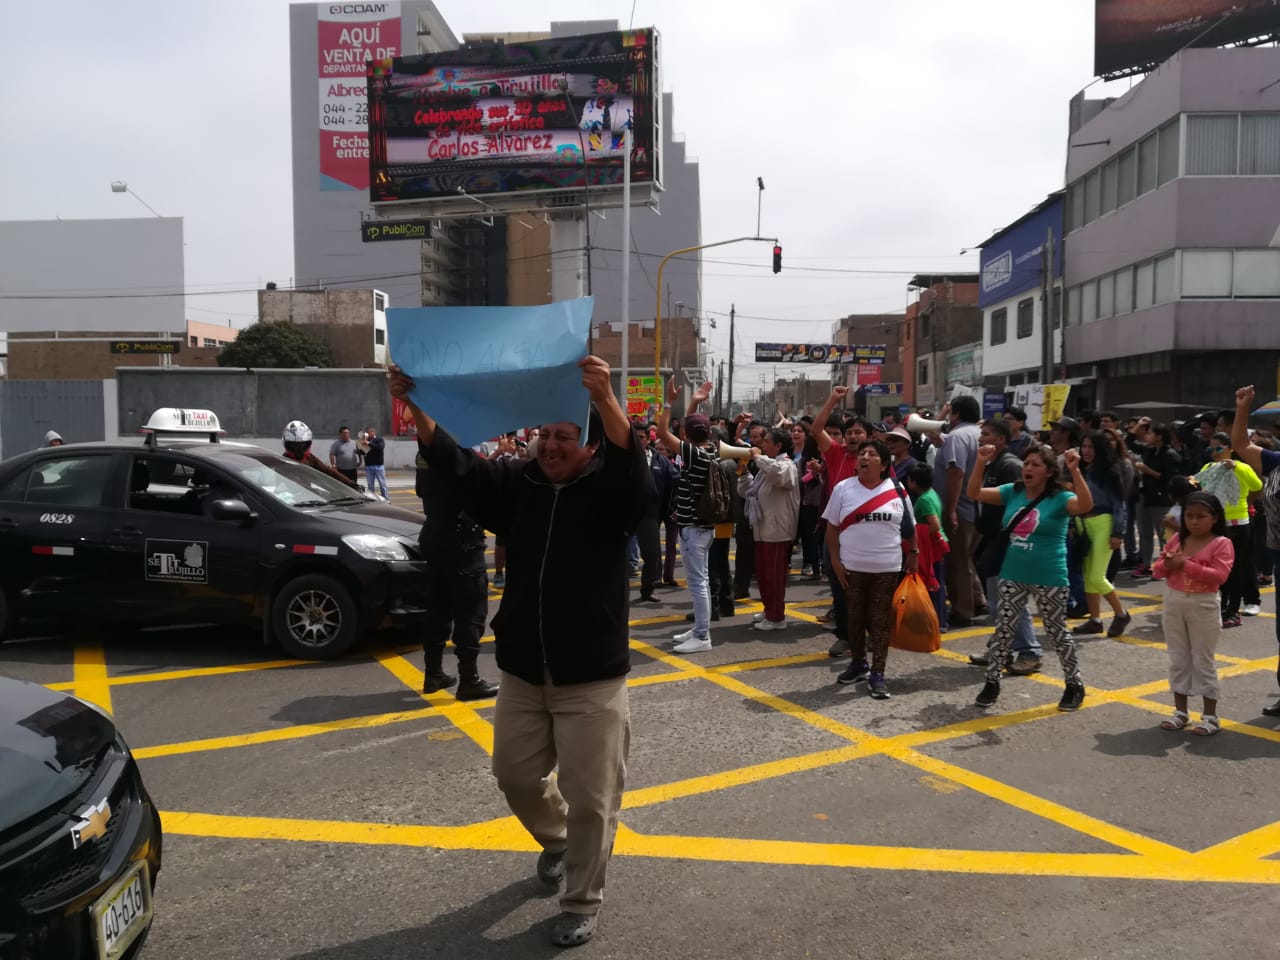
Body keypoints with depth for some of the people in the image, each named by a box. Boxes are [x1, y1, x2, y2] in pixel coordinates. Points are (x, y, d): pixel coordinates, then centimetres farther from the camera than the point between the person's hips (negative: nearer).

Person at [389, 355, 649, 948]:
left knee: (590, 797, 3)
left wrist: (606, 401, -50)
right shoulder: (516, 483, 2)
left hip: (592, 678, -5)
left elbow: (633, 470, -32)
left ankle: (581, 903, 25)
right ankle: (555, 840, 50)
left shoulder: (609, 491, -10)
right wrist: (416, 409, -26)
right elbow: (457, 467, -10)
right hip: (521, 671, 5)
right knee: (516, 775, 20)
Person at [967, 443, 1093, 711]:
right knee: (1003, 628, 9)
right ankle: (992, 682, 19)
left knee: (1057, 632, 9)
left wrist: (1075, 471, -37)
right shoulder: (1012, 492, 3)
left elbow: (1086, 505, -30)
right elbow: (975, 493, -1)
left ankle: (1075, 684, 26)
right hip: (1012, 575, 4)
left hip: (1049, 579, -4)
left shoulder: (1059, 498, -10)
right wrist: (981, 464, -14)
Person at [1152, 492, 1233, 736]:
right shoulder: (1176, 539, 5)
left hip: (1203, 606, -5)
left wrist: (1187, 565, -27)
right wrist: (1168, 564, -17)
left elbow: (1219, 575, -21)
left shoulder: (1221, 543, -9)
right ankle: (1180, 711, 21)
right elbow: (1159, 567, 6)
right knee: (1178, 658, 11)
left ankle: (1210, 715, 13)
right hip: (1173, 602, 5)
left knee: (1203, 660, 3)